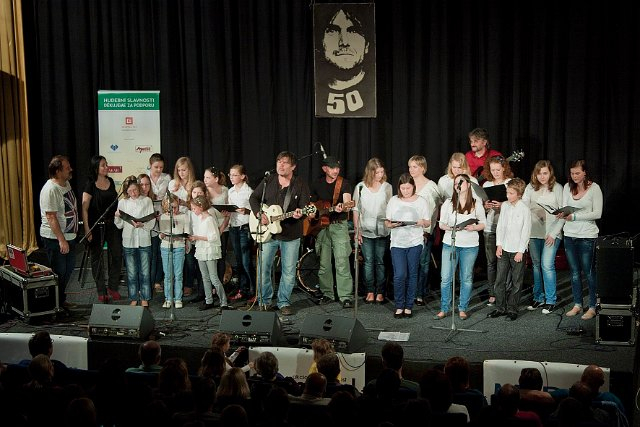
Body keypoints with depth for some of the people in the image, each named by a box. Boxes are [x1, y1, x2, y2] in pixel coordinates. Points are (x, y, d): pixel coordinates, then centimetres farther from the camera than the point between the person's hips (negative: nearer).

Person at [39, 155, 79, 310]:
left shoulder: (66, 184, 7)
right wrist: (61, 240, -27)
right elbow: (51, 217, -25)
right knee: (59, 273, 0)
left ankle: (61, 300, 33)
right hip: (55, 239, -9)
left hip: (69, 236, 9)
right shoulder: (51, 189, -22)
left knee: (68, 269, 19)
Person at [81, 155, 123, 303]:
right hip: (97, 226, -5)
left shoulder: (110, 181, 7)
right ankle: (101, 291, 13)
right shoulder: (90, 185, -9)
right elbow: (84, 209, -11)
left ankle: (113, 287, 14)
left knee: (117, 254, 0)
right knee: (97, 257, 5)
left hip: (112, 224, 5)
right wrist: (87, 229, -16)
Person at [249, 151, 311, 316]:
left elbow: (305, 207, -8)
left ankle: (284, 302, 16)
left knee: (289, 271, 3)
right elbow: (253, 198, 8)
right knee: (263, 268, 4)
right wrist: (259, 214, -8)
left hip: (291, 234, -2)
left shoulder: (301, 185, -2)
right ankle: (264, 300, 19)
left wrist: (299, 214, -31)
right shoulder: (268, 181, 6)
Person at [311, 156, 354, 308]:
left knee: (342, 263, -11)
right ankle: (327, 293, 20)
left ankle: (346, 297, -9)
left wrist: (341, 208, -36)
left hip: (339, 225, -4)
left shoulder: (344, 184, -2)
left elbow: (347, 202, -15)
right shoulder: (317, 185, 11)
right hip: (321, 226, 4)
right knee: (323, 264, 8)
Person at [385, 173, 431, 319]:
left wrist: (422, 222, -14)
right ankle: (399, 306, 5)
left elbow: (428, 222, 8)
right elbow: (386, 223, 8)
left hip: (415, 242, 0)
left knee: (412, 275, 3)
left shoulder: (422, 201, 5)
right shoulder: (394, 201, 6)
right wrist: (392, 224, -14)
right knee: (399, 275, -9)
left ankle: (409, 306, 14)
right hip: (397, 242, 0)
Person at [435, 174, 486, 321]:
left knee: (466, 278, 5)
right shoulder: (448, 203, 5)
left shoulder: (476, 204, 4)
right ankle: (444, 309, 8)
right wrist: (449, 227, -15)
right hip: (450, 243, 0)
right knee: (446, 278, -2)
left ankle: (462, 309, 16)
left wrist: (473, 228, -11)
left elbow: (483, 224, 9)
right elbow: (441, 223, 6)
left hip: (470, 245, 0)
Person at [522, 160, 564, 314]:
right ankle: (538, 298, 21)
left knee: (547, 265, -11)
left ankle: (550, 300, -1)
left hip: (551, 233, -4)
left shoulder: (557, 188, -5)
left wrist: (554, 233, -9)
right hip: (534, 232, 4)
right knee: (536, 265, 11)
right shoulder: (530, 188, 5)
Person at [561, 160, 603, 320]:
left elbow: (597, 213, -12)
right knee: (574, 272, 13)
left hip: (587, 236, -5)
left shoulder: (594, 188, -8)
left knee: (589, 272, 1)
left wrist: (574, 217, -20)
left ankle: (592, 307, 10)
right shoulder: (568, 187, 5)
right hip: (569, 235, 5)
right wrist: (562, 214, -18)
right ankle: (577, 304, 23)